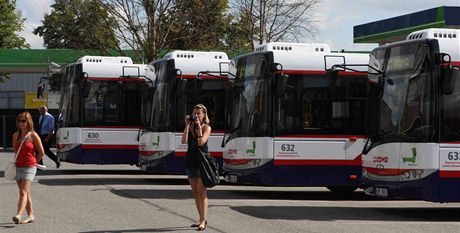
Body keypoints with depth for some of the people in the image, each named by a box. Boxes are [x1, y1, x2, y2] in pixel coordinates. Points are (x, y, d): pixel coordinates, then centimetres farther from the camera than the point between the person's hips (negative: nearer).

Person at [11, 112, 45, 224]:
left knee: (23, 192, -17)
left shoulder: (33, 135, -8)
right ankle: (30, 216, 20)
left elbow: (41, 152, -1)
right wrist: (18, 161, 14)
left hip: (29, 167, -6)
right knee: (26, 193, 11)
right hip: (18, 167, 6)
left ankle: (18, 215, -29)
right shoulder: (15, 135, 7)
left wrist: (33, 162, 6)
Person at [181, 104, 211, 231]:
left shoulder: (206, 127, -3)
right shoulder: (190, 126, 9)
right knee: (195, 193, 11)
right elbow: (184, 141, -7)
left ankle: (203, 221, -11)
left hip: (201, 161, -6)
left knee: (202, 192, -9)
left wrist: (199, 126, -19)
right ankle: (201, 219, 22)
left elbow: (201, 142, -18)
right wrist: (187, 125, -10)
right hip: (191, 161, 6)